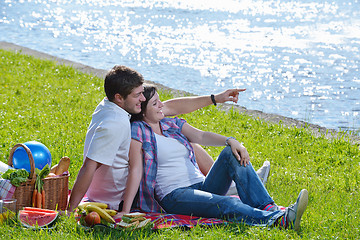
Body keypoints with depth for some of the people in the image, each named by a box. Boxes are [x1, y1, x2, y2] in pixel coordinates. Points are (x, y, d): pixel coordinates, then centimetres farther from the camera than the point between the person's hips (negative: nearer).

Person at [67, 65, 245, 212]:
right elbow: (88, 168, -34)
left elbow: (170, 108, 4)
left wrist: (215, 98, 4)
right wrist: (69, 212, -34)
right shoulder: (115, 124, -32)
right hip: (117, 204, -10)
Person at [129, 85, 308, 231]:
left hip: (201, 185, 7)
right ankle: (278, 220, -56)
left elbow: (201, 136, 4)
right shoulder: (137, 131, -1)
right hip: (174, 196, -7)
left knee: (232, 153, -16)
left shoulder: (173, 124, 19)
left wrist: (230, 141, -15)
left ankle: (267, 208, -32)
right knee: (226, 204, -33)